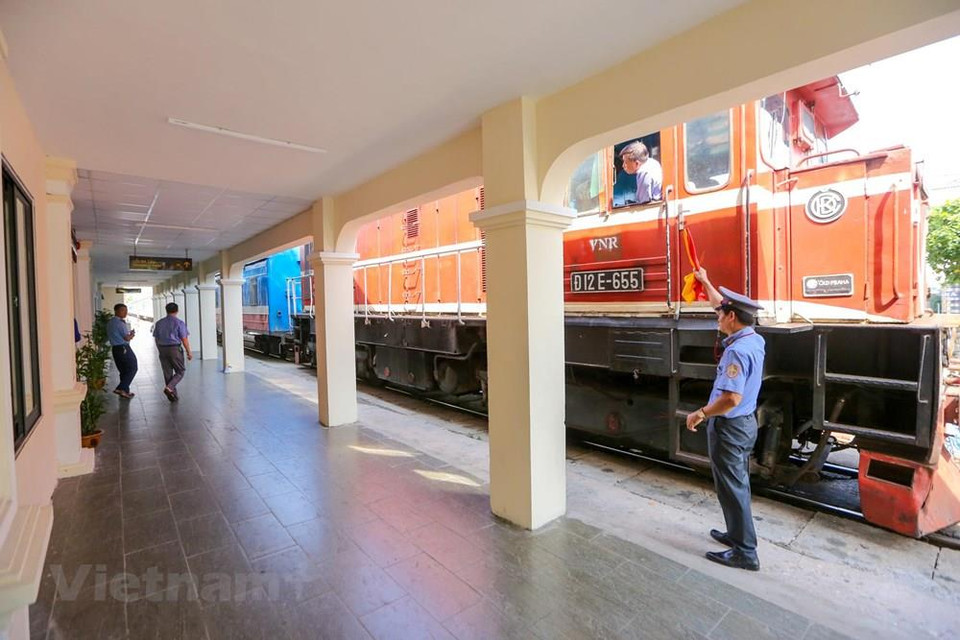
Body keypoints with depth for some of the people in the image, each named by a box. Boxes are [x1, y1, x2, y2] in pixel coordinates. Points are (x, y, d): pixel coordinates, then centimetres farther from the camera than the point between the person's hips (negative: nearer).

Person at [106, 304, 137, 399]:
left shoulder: (110, 322, 14)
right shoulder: (120, 323, -15)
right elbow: (127, 338, -16)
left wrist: (128, 332, 15)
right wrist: (132, 334, 3)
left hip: (115, 348, 9)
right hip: (124, 348, -9)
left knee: (123, 370, 15)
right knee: (132, 368, 1)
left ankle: (125, 391, 19)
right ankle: (121, 388, -6)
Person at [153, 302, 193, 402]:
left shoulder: (159, 323, 6)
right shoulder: (179, 323, -9)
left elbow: (156, 339, 10)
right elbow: (184, 339, -10)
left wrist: (160, 351, 21)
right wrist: (189, 352, -3)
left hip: (163, 349, 5)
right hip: (175, 349, -5)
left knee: (167, 373, 10)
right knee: (180, 371, 8)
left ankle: (173, 395, 15)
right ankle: (169, 387, -13)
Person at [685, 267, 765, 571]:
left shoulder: (737, 351, -27)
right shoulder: (754, 340, 2)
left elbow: (731, 398, -33)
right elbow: (724, 306, 17)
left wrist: (700, 414, -20)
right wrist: (705, 282, 26)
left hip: (729, 427, -10)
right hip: (746, 422, 10)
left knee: (731, 488, 2)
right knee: (737, 484, 21)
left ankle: (745, 552, 14)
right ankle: (737, 534, 36)